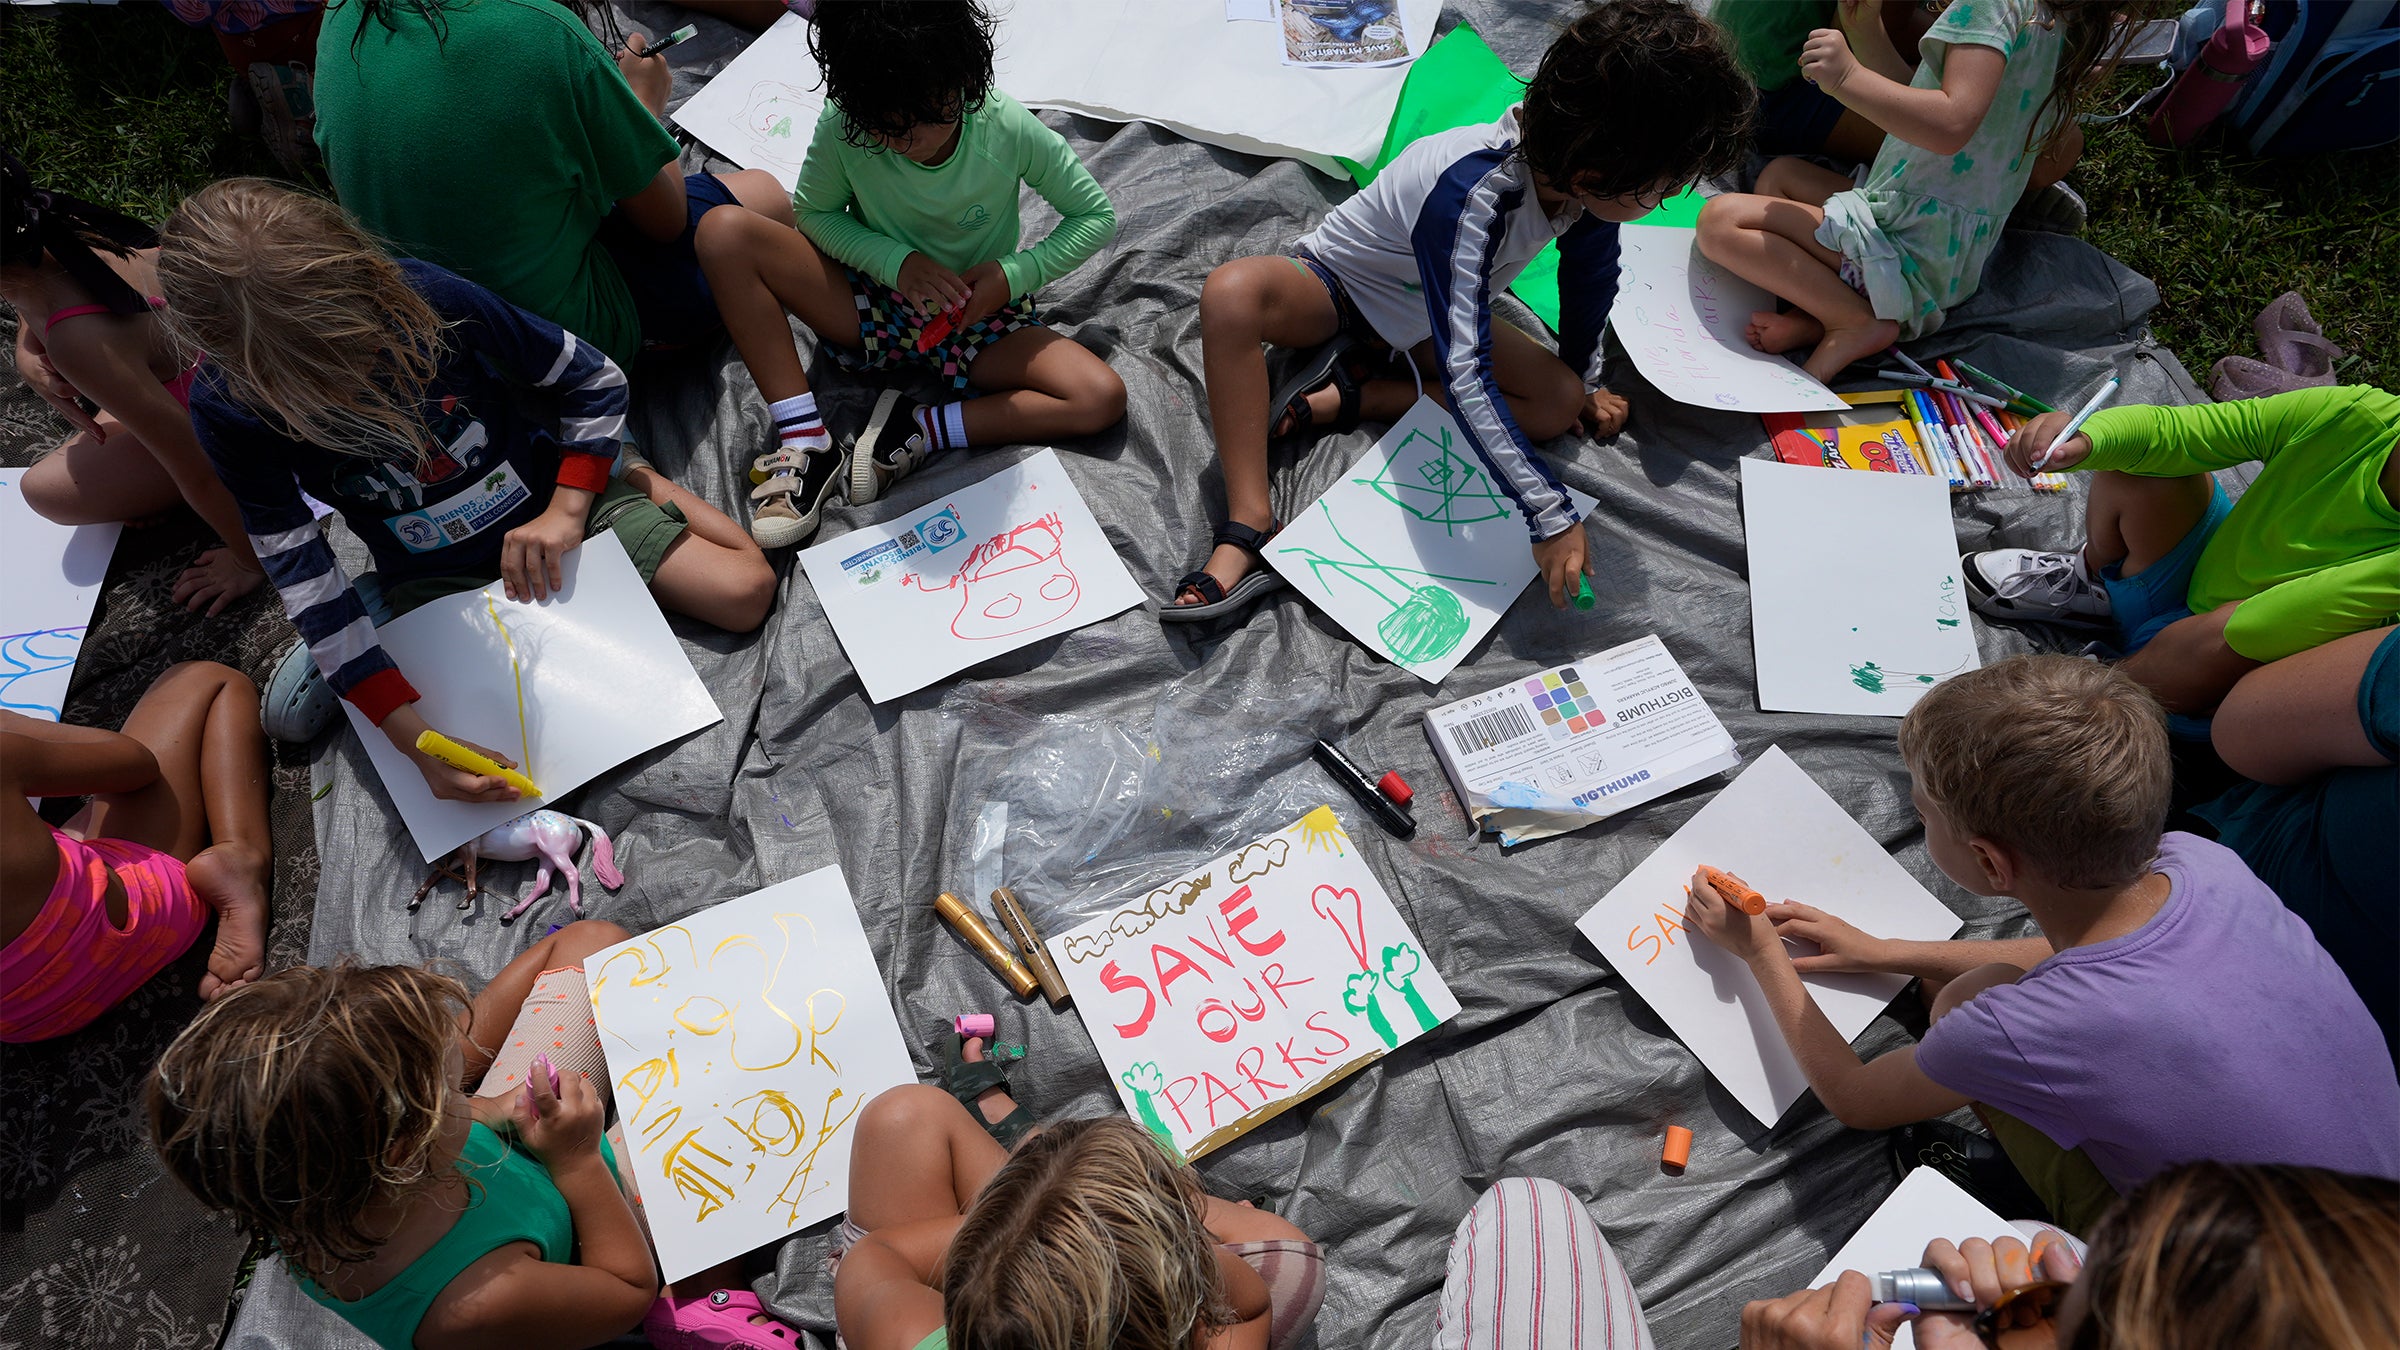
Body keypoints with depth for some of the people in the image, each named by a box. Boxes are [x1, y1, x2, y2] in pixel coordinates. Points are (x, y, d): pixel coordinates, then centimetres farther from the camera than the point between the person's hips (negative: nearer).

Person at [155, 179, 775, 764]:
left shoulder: (427, 295, -24)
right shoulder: (227, 407, -20)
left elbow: (596, 379, -8)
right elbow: (305, 584, -20)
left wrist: (564, 510, -17)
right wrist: (416, 740, -27)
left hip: (545, 505, 0)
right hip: (437, 579, 0)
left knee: (746, 593, -12)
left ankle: (631, 478, 12)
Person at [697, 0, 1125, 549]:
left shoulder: (1009, 129, -21)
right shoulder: (843, 127, -19)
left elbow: (1096, 215, -10)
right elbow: (815, 211, -3)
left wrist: (1014, 273, -23)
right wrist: (895, 260, -21)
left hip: (978, 317, -1)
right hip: (874, 307, 1)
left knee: (1104, 399, -25)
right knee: (724, 235, -22)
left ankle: (918, 429, -20)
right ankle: (806, 444, -24)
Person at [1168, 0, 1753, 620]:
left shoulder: (1589, 171, -21)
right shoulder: (1470, 195, -41)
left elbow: (1590, 272, 3)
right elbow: (1463, 374, -47)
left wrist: (1584, 379, 15)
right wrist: (1550, 516, -48)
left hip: (1431, 312, 7)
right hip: (1338, 282, -6)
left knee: (1561, 403, -17)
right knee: (1231, 292, -40)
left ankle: (1344, 397, -15)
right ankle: (1250, 528, -38)